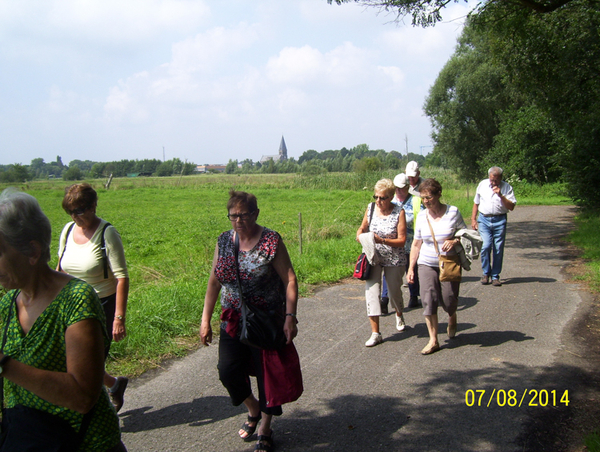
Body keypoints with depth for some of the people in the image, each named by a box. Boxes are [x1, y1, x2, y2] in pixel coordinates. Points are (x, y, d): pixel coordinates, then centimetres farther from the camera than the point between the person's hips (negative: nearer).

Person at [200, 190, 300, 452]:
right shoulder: (224, 241, 1)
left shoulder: (271, 241, -13)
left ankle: (265, 430, 27)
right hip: (233, 321, 5)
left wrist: (290, 317, -21)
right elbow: (214, 282, 7)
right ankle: (254, 410, 36)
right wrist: (206, 319, 5)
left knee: (267, 374, 5)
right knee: (228, 372, 5)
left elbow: (289, 280, -13)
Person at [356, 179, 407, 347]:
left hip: (394, 259, -2)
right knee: (371, 289, -12)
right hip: (373, 257, 2)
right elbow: (363, 226, 15)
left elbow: (402, 240, -15)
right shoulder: (371, 208, -2)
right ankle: (375, 333, -8)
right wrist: (360, 234, -8)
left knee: (394, 291, 13)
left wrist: (382, 240, -28)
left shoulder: (399, 212, -12)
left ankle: (399, 315, 49)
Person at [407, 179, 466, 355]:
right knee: (428, 299, -8)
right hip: (426, 264, 2)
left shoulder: (453, 212, -7)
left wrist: (455, 241, -21)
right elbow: (416, 244, 7)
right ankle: (433, 340, 2)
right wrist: (411, 268, 5)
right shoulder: (421, 216, 1)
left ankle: (452, 318, 39)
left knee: (448, 300, 1)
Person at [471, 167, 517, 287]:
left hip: (499, 221, -1)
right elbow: (476, 203, 16)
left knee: (498, 249, 1)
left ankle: (495, 276, 13)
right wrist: (473, 219, 11)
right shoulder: (482, 184, 8)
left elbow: (511, 207, -6)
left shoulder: (506, 187, 1)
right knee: (485, 246, -12)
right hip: (484, 219, 1)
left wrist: (501, 195, -17)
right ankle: (486, 273, 6)